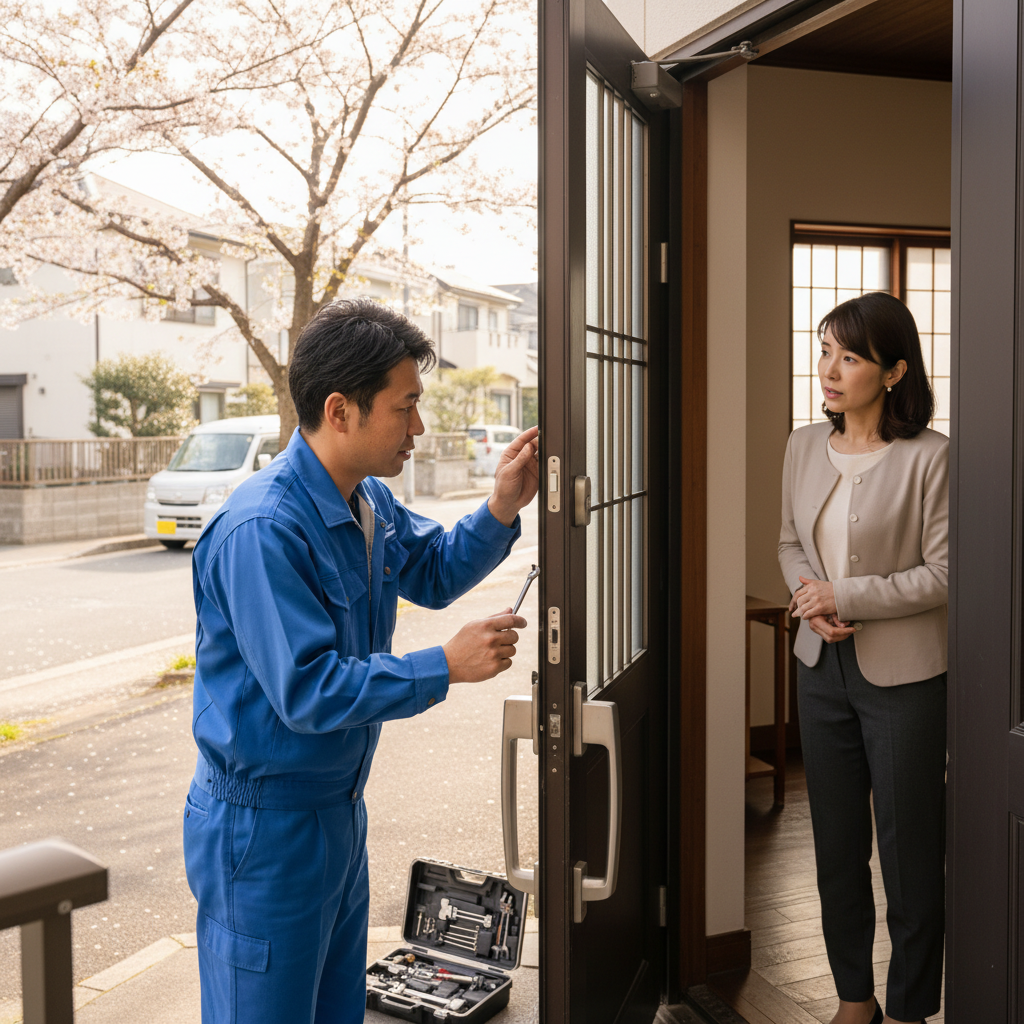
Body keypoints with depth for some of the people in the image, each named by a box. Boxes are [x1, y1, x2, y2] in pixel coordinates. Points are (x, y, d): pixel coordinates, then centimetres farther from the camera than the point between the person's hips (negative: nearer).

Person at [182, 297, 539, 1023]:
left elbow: (433, 574, 17)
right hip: (264, 825, -9)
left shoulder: (371, 502, 2)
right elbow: (308, 692, -29)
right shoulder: (262, 531, -27)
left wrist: (502, 511, 0)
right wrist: (448, 667, -25)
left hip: (339, 805, 9)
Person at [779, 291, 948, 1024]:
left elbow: (944, 573, -14)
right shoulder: (805, 446, 3)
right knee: (836, 843, 15)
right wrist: (810, 598, -8)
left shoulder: (929, 456, -14)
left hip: (904, 674, -5)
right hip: (823, 667, 6)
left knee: (910, 849, 8)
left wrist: (847, 597, -18)